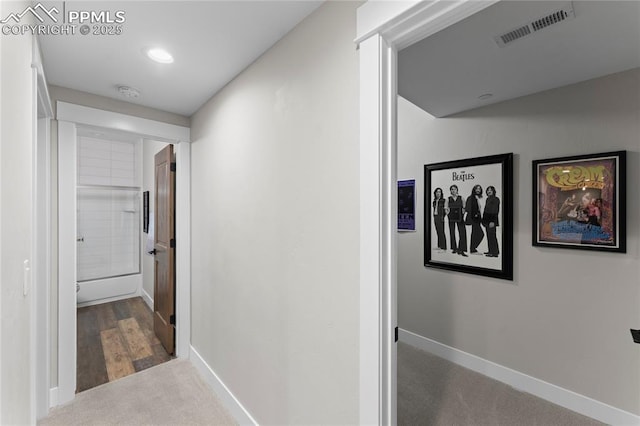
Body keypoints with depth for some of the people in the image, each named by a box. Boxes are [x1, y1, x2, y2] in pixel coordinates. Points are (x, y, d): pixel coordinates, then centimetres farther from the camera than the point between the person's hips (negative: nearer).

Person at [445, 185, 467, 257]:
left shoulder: (461, 198, 7)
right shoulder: (448, 199, 5)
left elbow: (464, 207, 10)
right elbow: (446, 208, 6)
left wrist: (463, 212, -5)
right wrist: (448, 213, -8)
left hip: (459, 217, 0)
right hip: (451, 217, 0)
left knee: (462, 233, -10)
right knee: (452, 232, 6)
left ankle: (461, 250, -7)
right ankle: (454, 248, 18)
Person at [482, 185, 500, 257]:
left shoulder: (496, 199, -9)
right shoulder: (488, 199, 15)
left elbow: (495, 211, -15)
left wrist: (492, 221, -20)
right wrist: (484, 220, 16)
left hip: (491, 221, -8)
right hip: (487, 220, 8)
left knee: (492, 236, -7)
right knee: (489, 236, 10)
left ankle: (494, 252, -3)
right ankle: (491, 251, 17)